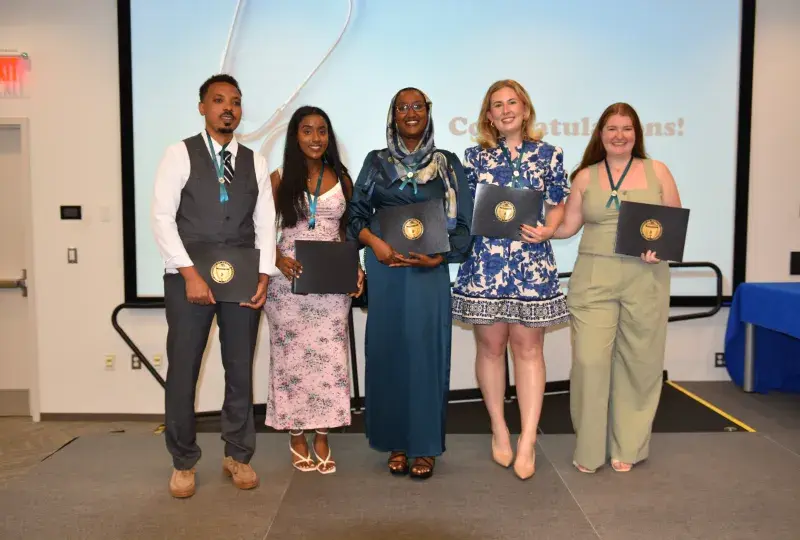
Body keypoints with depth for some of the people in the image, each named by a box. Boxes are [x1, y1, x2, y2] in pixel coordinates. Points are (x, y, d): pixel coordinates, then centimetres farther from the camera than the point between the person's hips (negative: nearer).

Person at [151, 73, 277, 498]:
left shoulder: (255, 162, 11)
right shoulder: (180, 154, 1)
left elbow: (265, 222, 8)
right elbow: (161, 216, -7)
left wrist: (264, 275, -3)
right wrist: (189, 273, -15)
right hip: (188, 277, -3)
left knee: (240, 370, 7)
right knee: (182, 371, 3)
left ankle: (237, 456, 23)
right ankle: (183, 462, 19)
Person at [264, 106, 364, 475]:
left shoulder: (341, 179, 9)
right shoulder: (279, 179, 3)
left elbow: (347, 232, 13)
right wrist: (279, 261, -14)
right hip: (289, 281, -1)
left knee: (328, 356, 1)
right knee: (292, 355, 3)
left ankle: (322, 439, 13)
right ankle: (297, 439, 16)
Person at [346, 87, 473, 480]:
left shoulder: (448, 164, 7)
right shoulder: (376, 161, 10)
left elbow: (463, 222, 3)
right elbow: (356, 213, 8)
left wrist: (439, 257, -12)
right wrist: (374, 242, -11)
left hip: (429, 270, -1)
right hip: (385, 267, 1)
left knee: (426, 350, -2)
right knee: (387, 349, 3)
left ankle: (424, 447, 10)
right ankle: (396, 443, 15)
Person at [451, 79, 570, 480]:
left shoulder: (549, 155, 8)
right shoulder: (475, 156, 7)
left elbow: (557, 205, 10)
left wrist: (547, 230, -8)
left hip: (532, 262, 0)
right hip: (484, 261, 1)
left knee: (528, 347, 0)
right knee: (490, 345, 6)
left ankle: (527, 441, 5)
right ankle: (500, 429, 21)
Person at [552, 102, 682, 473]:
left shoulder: (657, 171, 7)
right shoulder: (585, 176, 9)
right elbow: (567, 226, 9)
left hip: (644, 279, 1)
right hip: (593, 278, 0)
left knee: (639, 362, 7)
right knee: (589, 360, -7)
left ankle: (627, 447, 23)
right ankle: (589, 449, 10)